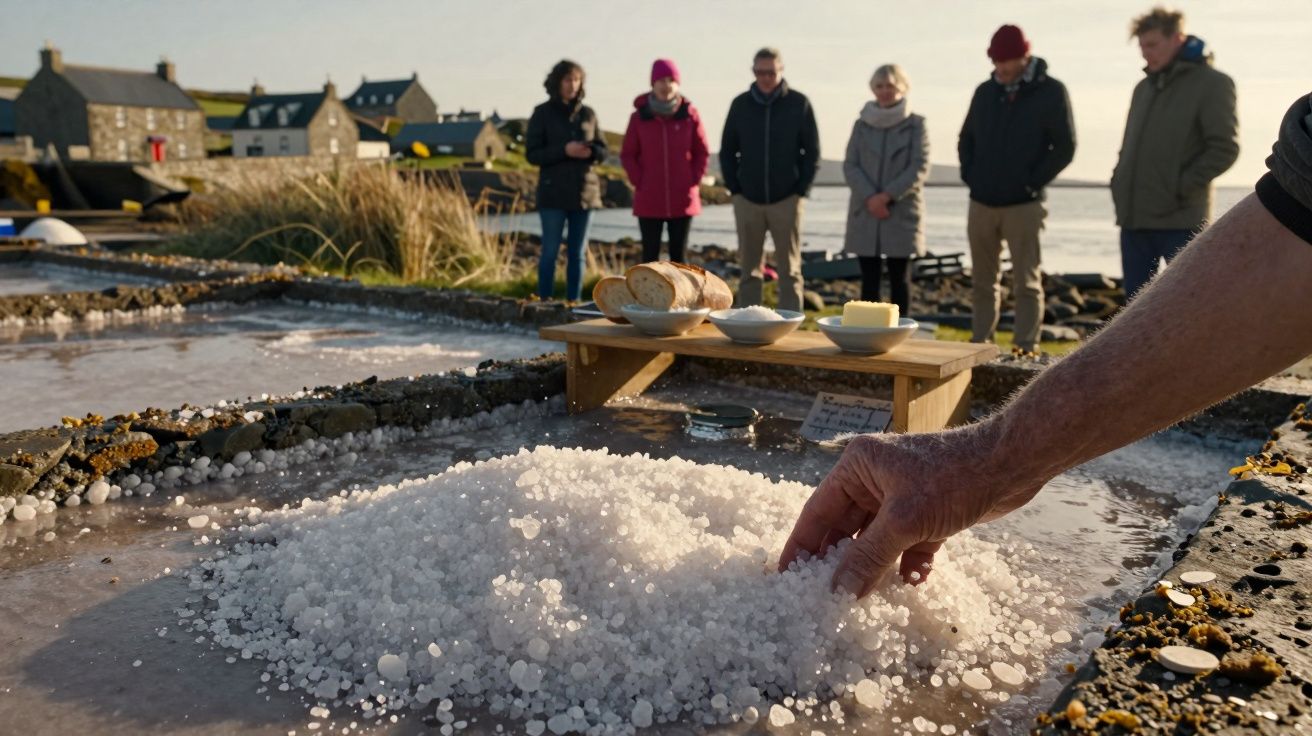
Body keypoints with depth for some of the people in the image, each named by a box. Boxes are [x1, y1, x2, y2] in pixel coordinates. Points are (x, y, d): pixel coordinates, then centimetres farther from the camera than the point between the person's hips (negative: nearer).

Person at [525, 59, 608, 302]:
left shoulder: (587, 113, 8)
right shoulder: (543, 113, 0)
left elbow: (603, 151, 11)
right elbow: (531, 154, -4)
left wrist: (590, 152, -13)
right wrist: (564, 150, -18)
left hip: (584, 192, 3)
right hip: (553, 194, -3)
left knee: (577, 253, 6)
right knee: (550, 252, -3)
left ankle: (574, 302, 12)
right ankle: (544, 301, 5)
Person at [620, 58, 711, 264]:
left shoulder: (689, 114, 0)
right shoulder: (640, 116, -1)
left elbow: (703, 152, 6)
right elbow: (627, 154, 5)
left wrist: (694, 181, -3)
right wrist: (639, 182, -5)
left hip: (683, 200, 1)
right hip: (649, 201, -1)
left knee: (678, 255, 9)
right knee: (650, 255, 3)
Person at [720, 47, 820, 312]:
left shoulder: (799, 103, -1)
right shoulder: (741, 104, 4)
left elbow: (812, 152, 1)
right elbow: (727, 151, 9)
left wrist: (801, 191, -5)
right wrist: (735, 189, 0)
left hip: (786, 201, -1)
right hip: (747, 201, 2)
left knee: (790, 271, 3)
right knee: (749, 271, 7)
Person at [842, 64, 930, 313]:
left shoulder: (915, 124, 1)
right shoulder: (862, 124, 8)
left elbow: (920, 167, -6)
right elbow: (850, 165, 2)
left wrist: (888, 195, -16)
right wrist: (869, 197, -13)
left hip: (902, 212, -2)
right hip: (865, 212, 2)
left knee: (899, 277, 3)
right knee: (869, 278, 3)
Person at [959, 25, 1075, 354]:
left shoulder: (1051, 92, -4)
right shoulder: (985, 92, 10)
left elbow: (1064, 147, -6)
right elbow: (966, 139, 19)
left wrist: (1032, 181, -11)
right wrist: (969, 175, 5)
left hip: (1023, 205, -4)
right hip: (980, 203, 5)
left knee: (1027, 284, -1)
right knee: (982, 283, 10)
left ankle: (1027, 351, 2)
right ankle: (979, 346, 17)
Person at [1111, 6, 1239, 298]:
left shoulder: (1212, 83, -4)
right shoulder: (1144, 87, 18)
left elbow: (1225, 149, -11)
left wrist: (1181, 187, -15)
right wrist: (1120, 182, 9)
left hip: (1180, 219, -7)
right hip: (1134, 217, 7)